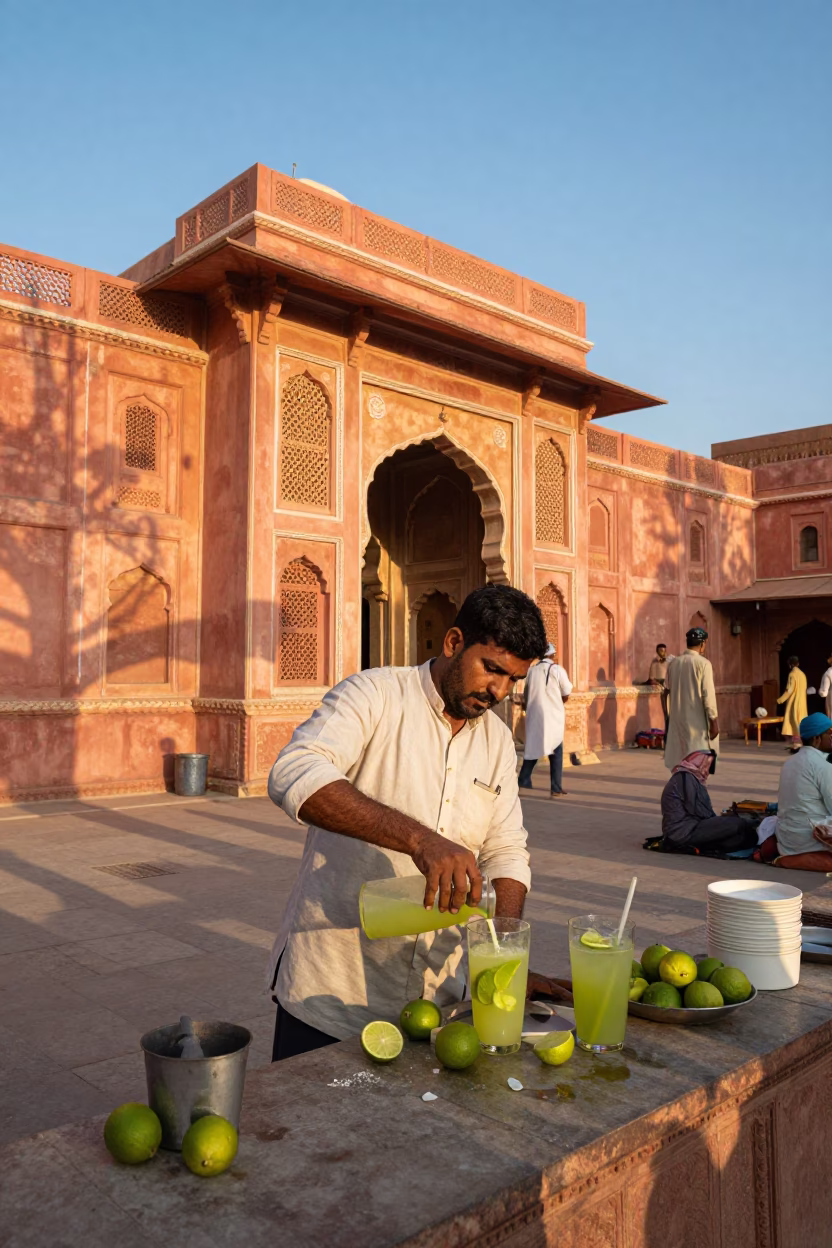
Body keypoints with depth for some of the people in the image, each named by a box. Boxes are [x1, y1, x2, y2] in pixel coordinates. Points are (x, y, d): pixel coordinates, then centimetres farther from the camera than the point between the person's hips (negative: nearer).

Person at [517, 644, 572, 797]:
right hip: (552, 716, -3)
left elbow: (527, 694, 9)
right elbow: (566, 696, -1)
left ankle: (523, 780, 15)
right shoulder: (557, 670, -6)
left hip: (533, 716, 3)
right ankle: (556, 788, 4)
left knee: (532, 748, 16)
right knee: (556, 753, 5)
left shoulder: (532, 671, 4)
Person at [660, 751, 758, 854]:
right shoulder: (686, 778, -11)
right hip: (683, 833, -10)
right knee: (737, 824, -12)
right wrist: (717, 820, 1)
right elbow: (698, 811, -13)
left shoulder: (684, 777, 19)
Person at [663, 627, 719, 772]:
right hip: (697, 720, -5)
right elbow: (708, 693, -14)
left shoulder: (673, 663, 5)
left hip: (677, 718, 5)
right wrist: (713, 719, -11)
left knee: (679, 758, 10)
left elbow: (668, 688, 11)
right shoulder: (703, 663, -11)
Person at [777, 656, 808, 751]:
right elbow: (803, 689, 15)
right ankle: (796, 743, 12)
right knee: (800, 723, 10)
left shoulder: (792, 674, -14)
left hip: (794, 703, -8)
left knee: (794, 722, -5)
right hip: (802, 702, 8)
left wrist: (780, 699, -12)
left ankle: (797, 744, -8)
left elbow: (789, 690, -19)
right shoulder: (802, 674, 10)